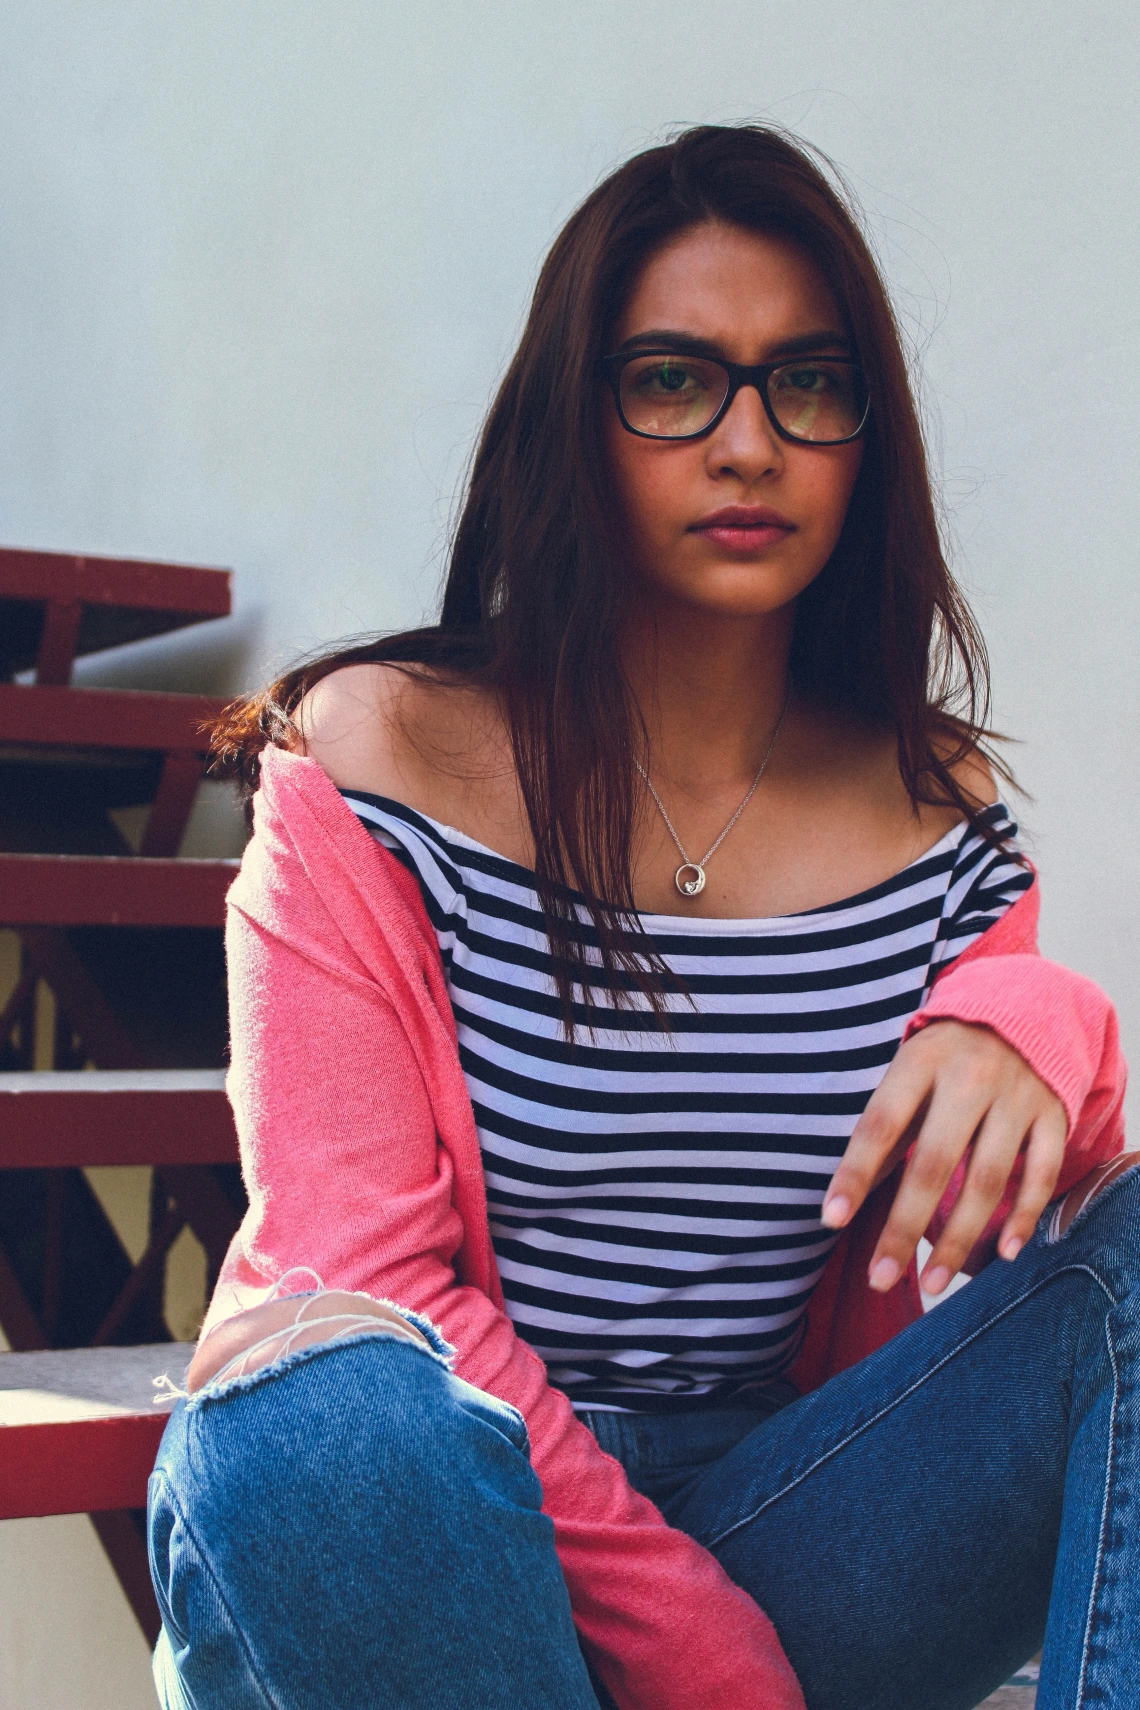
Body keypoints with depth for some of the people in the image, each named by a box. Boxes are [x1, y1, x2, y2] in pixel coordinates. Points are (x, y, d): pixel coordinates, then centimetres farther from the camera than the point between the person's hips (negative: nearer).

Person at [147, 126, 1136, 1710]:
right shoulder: (379, 756, -5)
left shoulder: (938, 811, 7)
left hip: (781, 1533, 4)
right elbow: (358, 1274, -12)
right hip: (454, 1524, -3)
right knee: (335, 1416, -38)